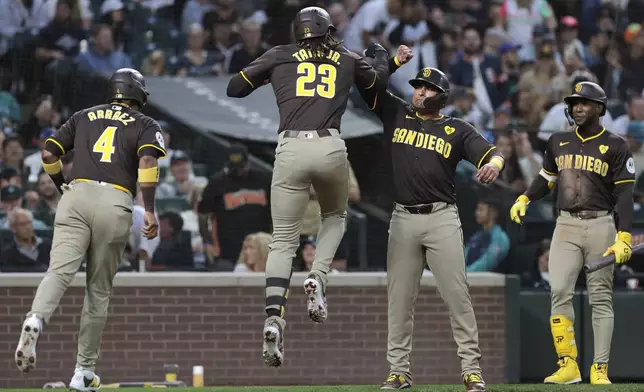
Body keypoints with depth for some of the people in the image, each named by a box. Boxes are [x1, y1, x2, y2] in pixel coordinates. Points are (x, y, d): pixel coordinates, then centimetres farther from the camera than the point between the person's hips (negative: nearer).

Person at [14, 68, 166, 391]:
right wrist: (149, 211, -10)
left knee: (59, 271, -15)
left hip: (76, 195, 1)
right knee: (99, 289, 8)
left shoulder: (84, 116, 23)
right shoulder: (145, 125, 15)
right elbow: (147, 160, -5)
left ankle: (36, 319, -47)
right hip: (116, 204, -1)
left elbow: (49, 153, 16)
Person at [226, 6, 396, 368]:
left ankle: (274, 318, -19)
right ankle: (318, 277, 2)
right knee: (335, 216, 29)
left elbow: (234, 88, 17)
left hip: (291, 149, 0)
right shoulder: (347, 60, 17)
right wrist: (381, 53, 56)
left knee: (283, 241, 3)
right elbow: (380, 80, 36)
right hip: (331, 147, 0)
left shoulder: (280, 57, 14)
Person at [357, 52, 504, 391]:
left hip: (442, 219, -2)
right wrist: (394, 62, -2)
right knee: (399, 297, 3)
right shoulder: (396, 114, 12)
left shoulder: (457, 130, 6)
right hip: (403, 220, 2)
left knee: (456, 293, -6)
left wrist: (493, 164, -29)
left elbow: (491, 153, -6)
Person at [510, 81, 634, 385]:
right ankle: (568, 366, -10)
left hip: (600, 226, -3)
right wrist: (524, 199, 3)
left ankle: (600, 370, 0)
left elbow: (624, 194, -6)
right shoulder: (558, 143, 11)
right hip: (566, 225, 3)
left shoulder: (615, 147, -1)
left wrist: (623, 238, -15)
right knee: (559, 291, -11)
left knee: (600, 297, -1)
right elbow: (546, 178, 22)